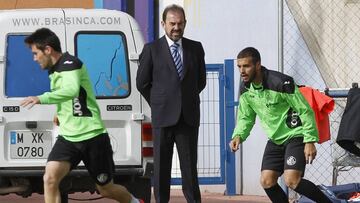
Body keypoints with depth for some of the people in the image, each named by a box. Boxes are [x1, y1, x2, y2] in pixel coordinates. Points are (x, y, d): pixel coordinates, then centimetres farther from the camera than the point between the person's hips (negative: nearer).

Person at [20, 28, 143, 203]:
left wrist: (41, 99, -46)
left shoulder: (70, 64, -15)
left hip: (92, 136, -7)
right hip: (68, 138, 7)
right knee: (50, 178, -18)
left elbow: (72, 90, -37)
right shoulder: (54, 70, 14)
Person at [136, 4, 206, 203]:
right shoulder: (152, 49, 0)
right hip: (163, 117, -2)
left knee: (190, 166, 1)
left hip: (188, 117, 2)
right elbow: (142, 83, 6)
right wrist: (158, 104, 9)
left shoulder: (195, 48, 8)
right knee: (161, 166, 2)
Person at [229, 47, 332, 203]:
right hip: (275, 139, 7)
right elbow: (246, 118, 12)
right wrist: (238, 136, -9)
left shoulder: (281, 83, -23)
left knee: (291, 181, -22)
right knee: (267, 182, -1)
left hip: (295, 136, -7)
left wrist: (310, 141, -20)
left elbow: (305, 111, -18)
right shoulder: (245, 89, -1)